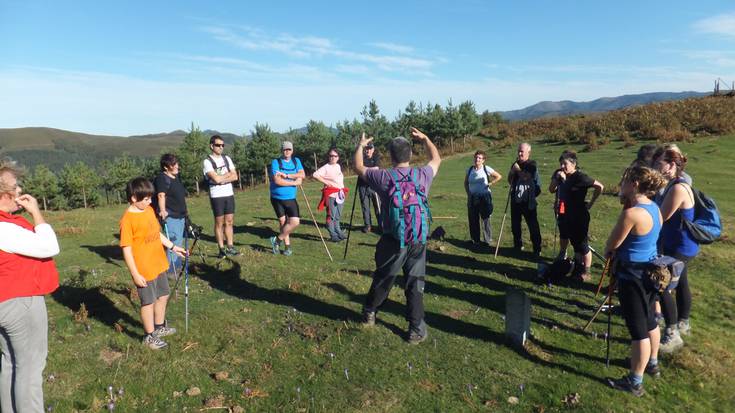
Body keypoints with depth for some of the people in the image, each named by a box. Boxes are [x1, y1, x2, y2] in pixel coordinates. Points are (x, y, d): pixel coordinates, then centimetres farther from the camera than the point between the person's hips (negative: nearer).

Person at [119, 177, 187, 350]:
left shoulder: (149, 210, 4)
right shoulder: (128, 219, -19)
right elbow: (126, 249, -18)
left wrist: (173, 247, 14)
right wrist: (135, 274, -18)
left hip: (159, 264, 8)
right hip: (144, 270, -8)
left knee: (163, 296, 20)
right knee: (148, 302, 7)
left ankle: (159, 327, 40)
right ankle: (149, 336, 25)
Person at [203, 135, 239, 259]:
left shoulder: (227, 159, 8)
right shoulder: (208, 161, -7)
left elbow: (235, 176, 0)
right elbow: (216, 179, -18)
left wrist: (222, 179, -14)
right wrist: (228, 174, -4)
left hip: (229, 194, 5)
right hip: (217, 196, -5)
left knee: (229, 221, 7)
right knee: (219, 223, 2)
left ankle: (230, 247, 12)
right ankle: (222, 249, 9)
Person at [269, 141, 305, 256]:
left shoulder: (296, 161, 8)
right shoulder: (276, 162, -5)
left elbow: (302, 175, -7)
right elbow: (277, 180, -17)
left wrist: (286, 175, -18)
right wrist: (294, 182, -11)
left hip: (291, 198, 2)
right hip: (277, 198, -2)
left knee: (295, 222, -11)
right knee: (282, 221, 3)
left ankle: (277, 240, 9)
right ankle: (287, 246, 18)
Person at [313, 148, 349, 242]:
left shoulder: (338, 166, 13)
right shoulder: (326, 167, -9)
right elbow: (315, 174, -21)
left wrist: (343, 191, 14)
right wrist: (326, 182, -17)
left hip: (340, 194, 7)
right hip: (331, 195, -7)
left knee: (338, 216, 15)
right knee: (331, 216, -2)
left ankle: (338, 233, 25)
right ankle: (333, 235, 4)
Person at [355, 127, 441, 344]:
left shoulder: (384, 177, -7)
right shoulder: (422, 175, -2)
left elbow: (358, 168, 12)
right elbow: (436, 159, 21)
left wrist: (360, 146, 27)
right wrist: (425, 138, 31)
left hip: (393, 241, 0)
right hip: (418, 241, 1)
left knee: (382, 280, 17)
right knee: (415, 284, 9)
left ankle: (369, 314, 38)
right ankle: (417, 330, 14)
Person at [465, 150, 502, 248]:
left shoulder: (486, 169, -6)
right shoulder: (470, 170, 4)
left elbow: (499, 176, 1)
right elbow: (466, 183, 17)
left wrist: (490, 183, -7)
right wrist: (468, 193, 5)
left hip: (484, 197, -3)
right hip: (472, 198, 3)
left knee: (485, 219, 2)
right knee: (473, 220, 6)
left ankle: (488, 240, 13)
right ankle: (475, 240, 19)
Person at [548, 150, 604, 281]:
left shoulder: (580, 177, -18)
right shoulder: (559, 174, 2)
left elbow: (600, 187, -18)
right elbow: (551, 190, 3)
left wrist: (590, 203, -11)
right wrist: (556, 178, -14)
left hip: (579, 216, -7)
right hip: (564, 214, 7)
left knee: (581, 244, 1)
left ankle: (586, 272, 13)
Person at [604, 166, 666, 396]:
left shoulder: (632, 213, -25)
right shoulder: (654, 208, 4)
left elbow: (611, 246, -14)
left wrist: (609, 251, 6)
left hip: (632, 276, -9)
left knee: (638, 329, 1)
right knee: (649, 320, 25)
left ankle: (635, 382, 13)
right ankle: (652, 364, 44)